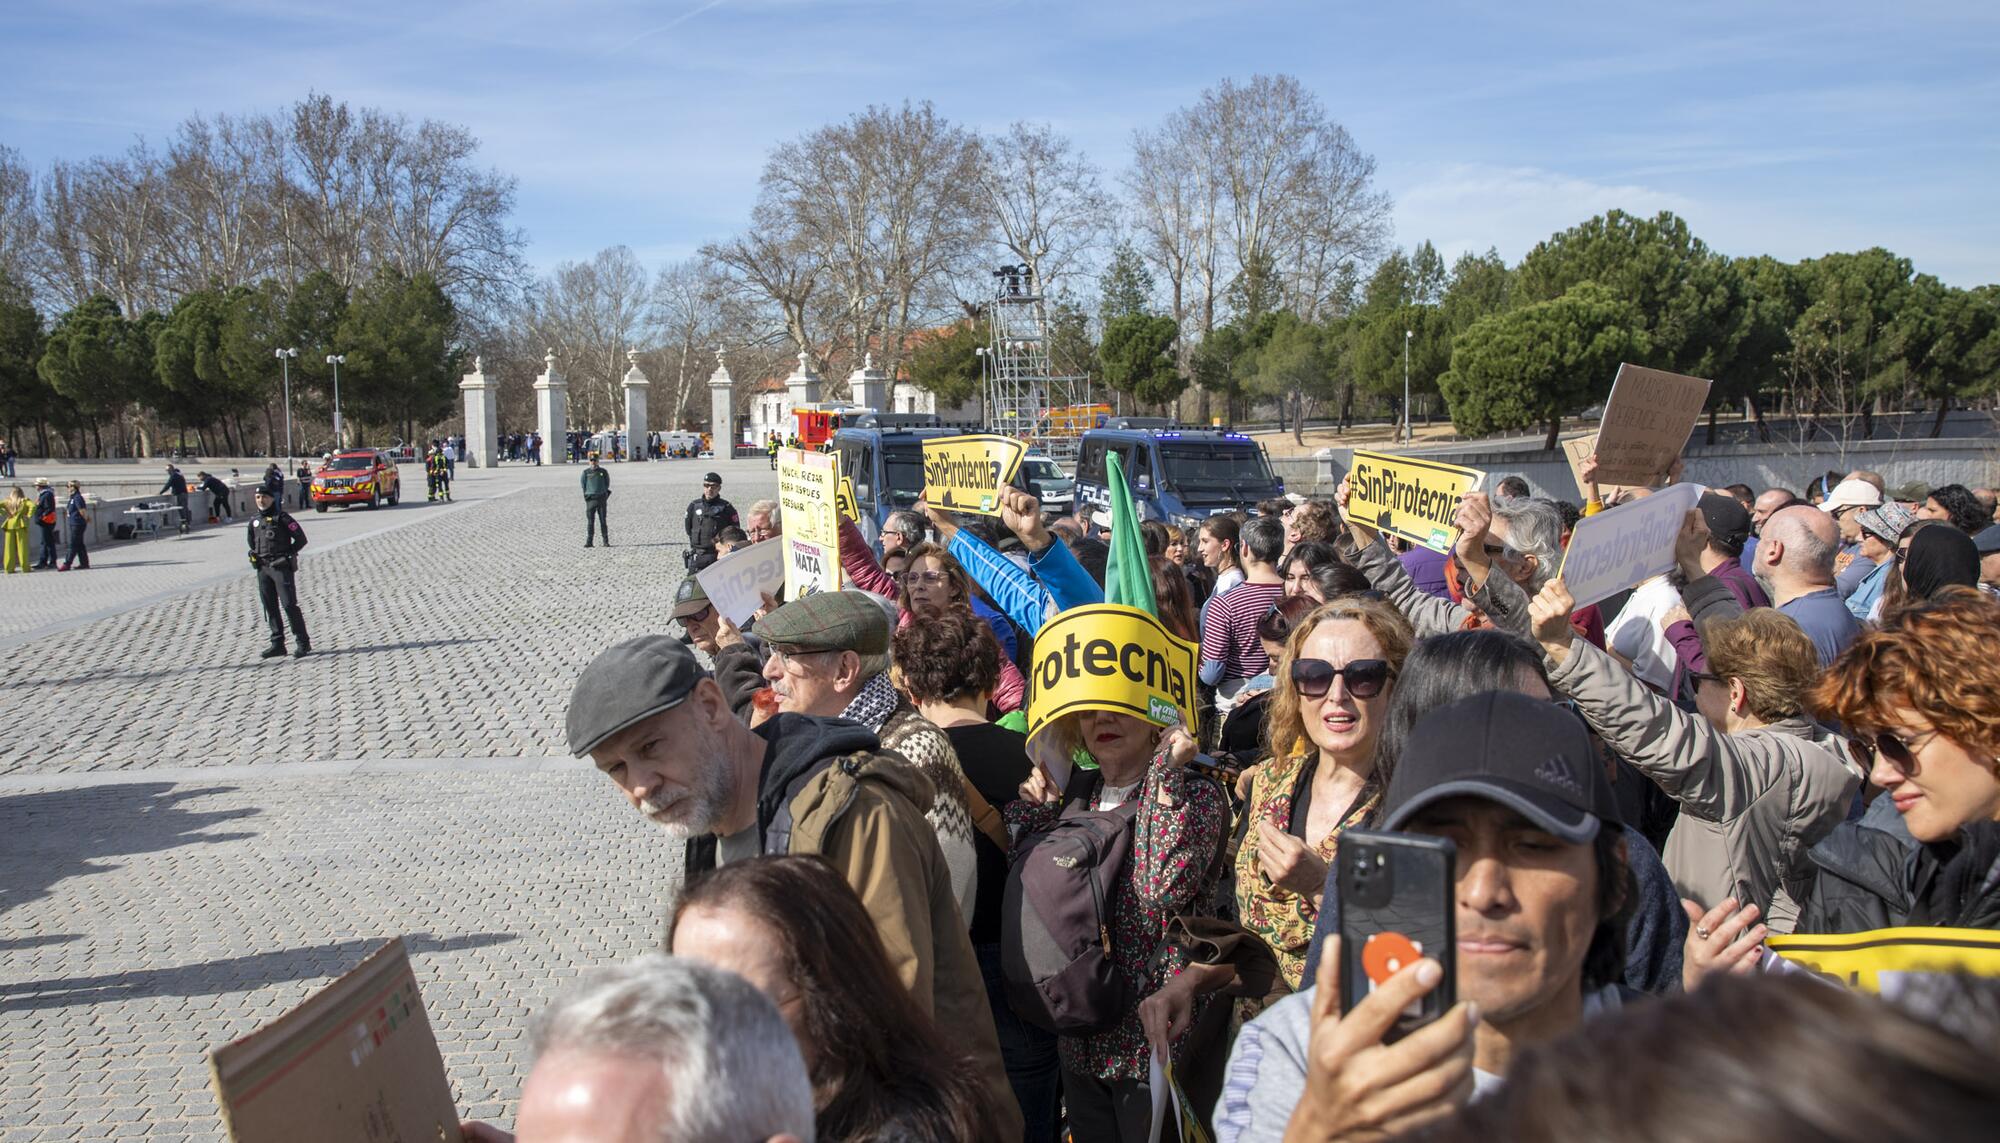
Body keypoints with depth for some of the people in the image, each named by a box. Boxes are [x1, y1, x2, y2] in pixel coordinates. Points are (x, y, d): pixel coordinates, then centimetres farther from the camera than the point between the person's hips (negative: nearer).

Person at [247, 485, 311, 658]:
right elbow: (252, 543, 28)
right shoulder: (254, 521, 12)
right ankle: (277, 644, 14)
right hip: (263, 568, 7)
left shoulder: (282, 518, -7)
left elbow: (301, 539, -7)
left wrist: (287, 554, -8)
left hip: (282, 567, -7)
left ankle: (303, 643, -3)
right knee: (270, 607, 8)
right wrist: (256, 556, 12)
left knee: (289, 604, -9)